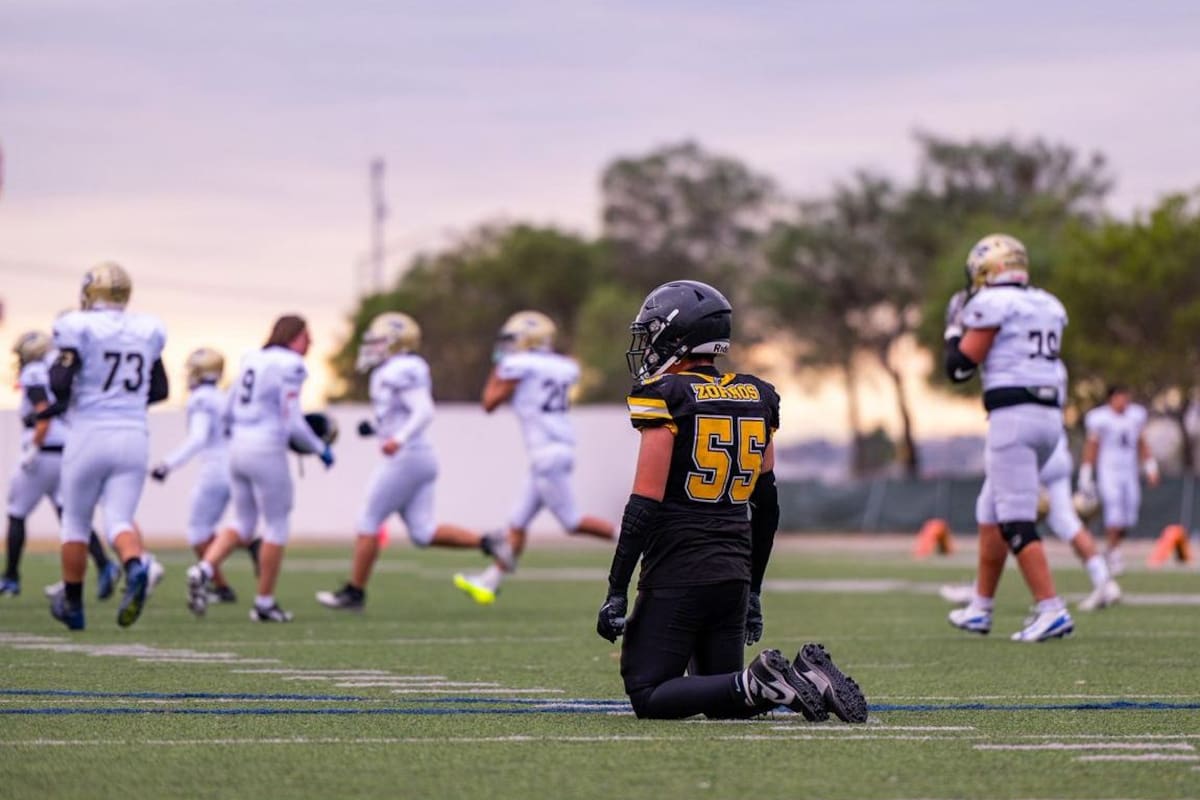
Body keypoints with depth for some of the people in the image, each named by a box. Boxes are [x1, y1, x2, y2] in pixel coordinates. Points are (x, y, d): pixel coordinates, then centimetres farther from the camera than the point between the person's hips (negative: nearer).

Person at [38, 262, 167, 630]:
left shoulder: (80, 328, -9)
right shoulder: (147, 331, 7)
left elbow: (61, 383, -17)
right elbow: (160, 390, 14)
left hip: (90, 434, -3)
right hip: (134, 435, 3)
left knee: (76, 519, 13)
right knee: (119, 519, 0)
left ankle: (72, 604, 22)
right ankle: (136, 567, -32)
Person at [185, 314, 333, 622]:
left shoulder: (251, 360, 13)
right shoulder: (290, 366, -10)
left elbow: (230, 412, 17)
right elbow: (293, 424, -14)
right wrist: (321, 448, 1)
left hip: (238, 447, 7)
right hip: (267, 451, -7)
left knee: (243, 525, 16)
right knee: (276, 525, 6)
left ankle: (204, 569, -7)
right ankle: (264, 603, 9)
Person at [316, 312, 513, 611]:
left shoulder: (400, 372, -13)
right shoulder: (391, 373, 17)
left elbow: (424, 412, -22)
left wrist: (399, 439, -35)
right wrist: (374, 428, 17)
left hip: (405, 459, -10)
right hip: (421, 460, 10)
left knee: (368, 522, 0)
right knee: (422, 533, 6)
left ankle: (354, 592, 7)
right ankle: (487, 543, -2)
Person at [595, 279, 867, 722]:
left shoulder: (666, 397, -10)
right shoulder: (756, 397, 11)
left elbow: (645, 505, -15)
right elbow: (767, 506, 16)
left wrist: (616, 592, -12)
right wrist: (751, 588, 24)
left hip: (678, 573, -7)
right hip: (734, 568, 7)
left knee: (648, 696, -2)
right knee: (720, 700, 16)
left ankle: (758, 685, -19)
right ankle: (804, 677, -7)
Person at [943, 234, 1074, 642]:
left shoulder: (992, 305, -7)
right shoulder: (1049, 306, 16)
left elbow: (959, 368, -6)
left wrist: (955, 329, 12)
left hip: (1012, 416, -8)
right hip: (1050, 414, 8)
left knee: (1017, 523, -9)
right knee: (992, 511, 19)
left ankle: (1052, 611, -18)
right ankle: (980, 609, 26)